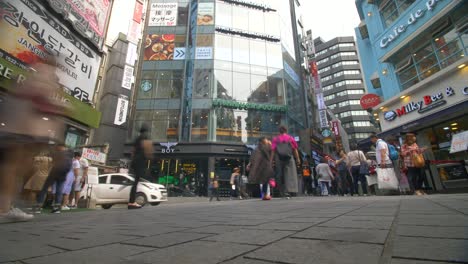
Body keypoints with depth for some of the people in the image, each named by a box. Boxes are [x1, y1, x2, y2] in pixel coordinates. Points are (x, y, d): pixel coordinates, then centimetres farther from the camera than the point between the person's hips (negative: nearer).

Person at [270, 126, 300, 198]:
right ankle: (288, 191, -14)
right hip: (289, 158, 0)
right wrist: (298, 159, 4)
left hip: (279, 159, 1)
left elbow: (273, 151, -2)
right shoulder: (290, 138, 8)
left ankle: (282, 193, 13)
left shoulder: (275, 139, 6)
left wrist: (271, 161, -3)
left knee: (280, 175, 8)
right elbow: (295, 150, 2)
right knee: (290, 174, 0)